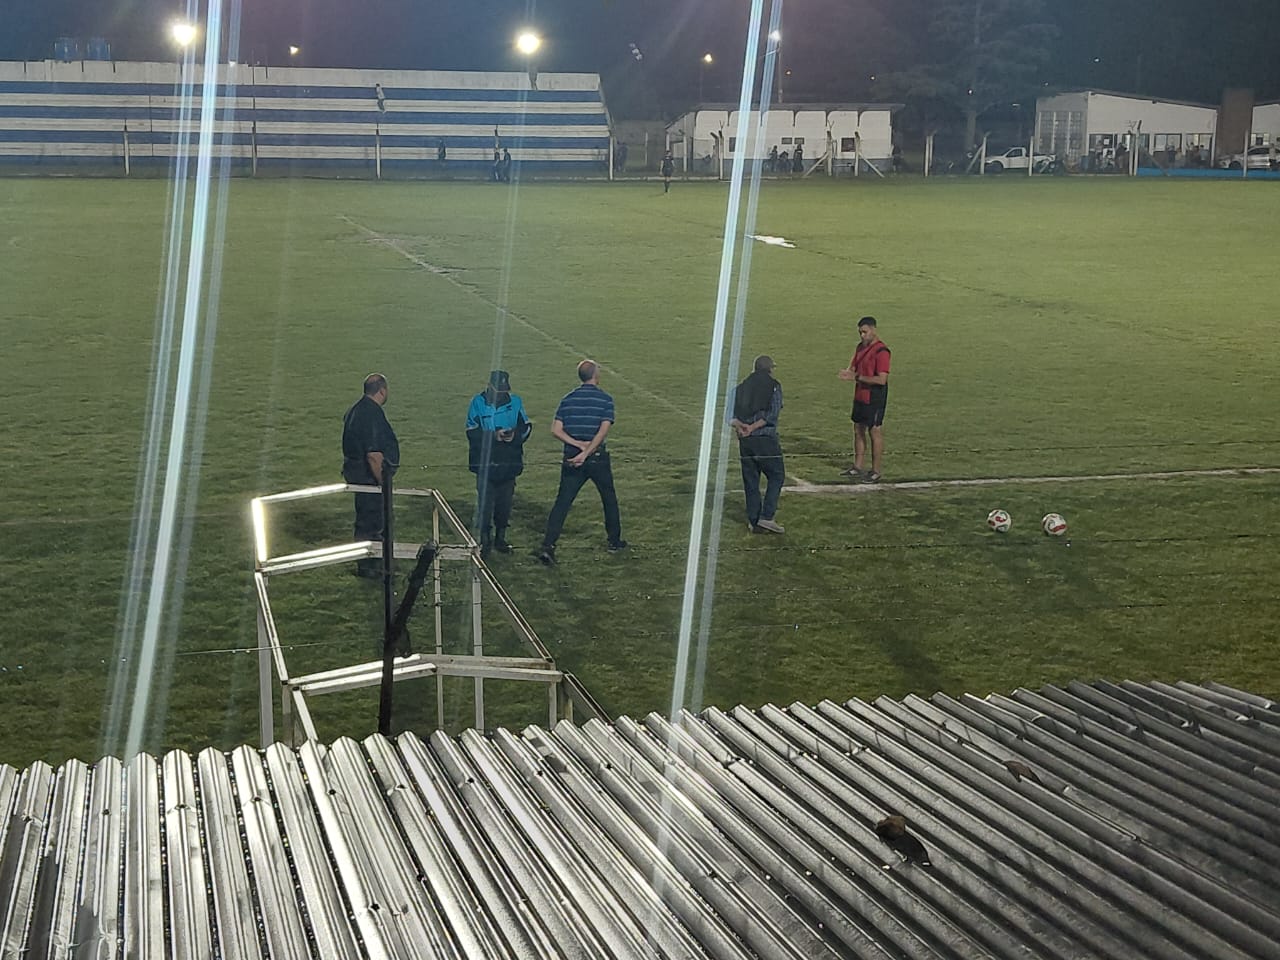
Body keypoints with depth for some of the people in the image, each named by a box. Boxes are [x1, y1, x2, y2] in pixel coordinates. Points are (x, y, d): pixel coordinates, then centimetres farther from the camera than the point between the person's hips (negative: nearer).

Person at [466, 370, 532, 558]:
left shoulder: (515, 402, 5)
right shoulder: (478, 403, -3)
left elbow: (526, 427, 7)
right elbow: (472, 432, -8)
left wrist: (515, 434, -14)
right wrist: (493, 436, -21)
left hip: (509, 463, 3)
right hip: (485, 462, -3)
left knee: (505, 502, 9)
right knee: (485, 502, -5)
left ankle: (500, 538, 23)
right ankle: (485, 541, 5)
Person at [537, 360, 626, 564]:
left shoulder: (568, 399, 3)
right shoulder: (605, 399, -6)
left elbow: (556, 430, -6)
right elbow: (603, 431, -18)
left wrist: (578, 444, -10)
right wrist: (586, 453, -20)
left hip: (572, 458, 2)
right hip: (597, 458, -2)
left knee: (562, 502, 1)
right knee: (609, 499, 19)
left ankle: (548, 546, -10)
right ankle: (615, 540, 32)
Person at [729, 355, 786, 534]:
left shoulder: (740, 388, 12)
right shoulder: (774, 386, 0)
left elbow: (730, 413, 1)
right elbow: (772, 414, -12)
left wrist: (738, 425, -12)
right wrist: (754, 427, -11)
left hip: (745, 440, 5)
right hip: (766, 438, -5)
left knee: (750, 480, 10)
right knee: (776, 476, 6)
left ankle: (754, 521, 11)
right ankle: (766, 517, -5)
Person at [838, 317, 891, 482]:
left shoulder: (881, 351, -18)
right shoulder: (861, 347, 9)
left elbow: (882, 379, -24)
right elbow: (853, 366, 17)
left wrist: (857, 377, -23)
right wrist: (848, 372, -9)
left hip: (874, 398, -9)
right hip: (860, 396, 9)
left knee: (875, 432, -1)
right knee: (858, 430, 14)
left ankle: (876, 472, 7)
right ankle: (857, 468, 25)